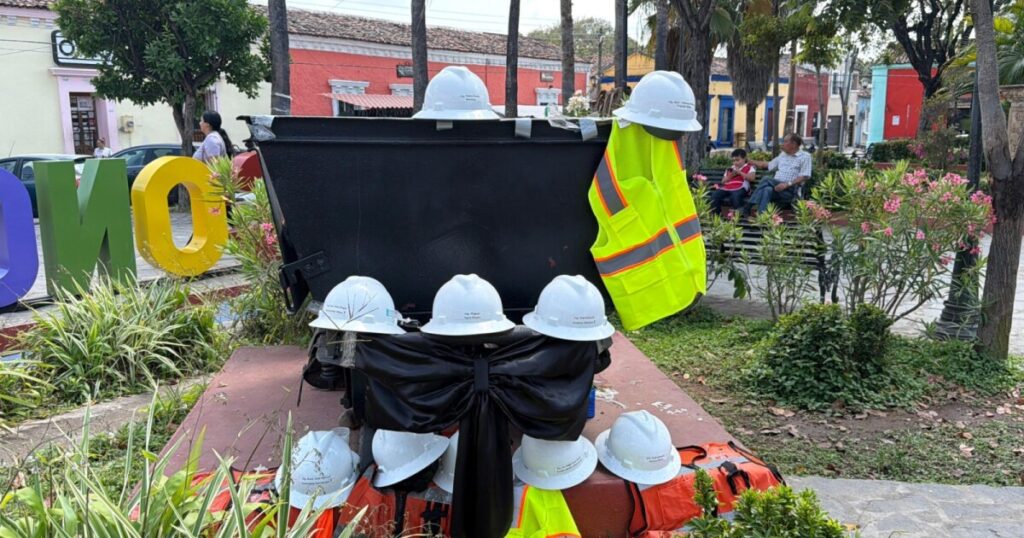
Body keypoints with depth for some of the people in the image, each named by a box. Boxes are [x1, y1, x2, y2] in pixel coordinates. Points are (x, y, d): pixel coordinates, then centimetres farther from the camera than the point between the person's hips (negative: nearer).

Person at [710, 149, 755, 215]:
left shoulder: (749, 167, 15)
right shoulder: (730, 169, 31)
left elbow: (751, 178, -4)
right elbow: (723, 182, 25)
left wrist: (739, 172, -6)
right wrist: (729, 176, 5)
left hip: (740, 188, -5)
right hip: (727, 188, 5)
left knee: (735, 195, -40)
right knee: (715, 195, -22)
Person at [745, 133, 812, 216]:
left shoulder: (805, 156, 1)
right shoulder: (783, 154, 21)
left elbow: (804, 176, -9)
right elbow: (769, 165, 32)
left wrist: (787, 184, -20)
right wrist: (752, 162, 33)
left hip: (791, 191, -5)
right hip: (777, 187, 5)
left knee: (766, 181, -29)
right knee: (767, 190, -31)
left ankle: (750, 205, -30)